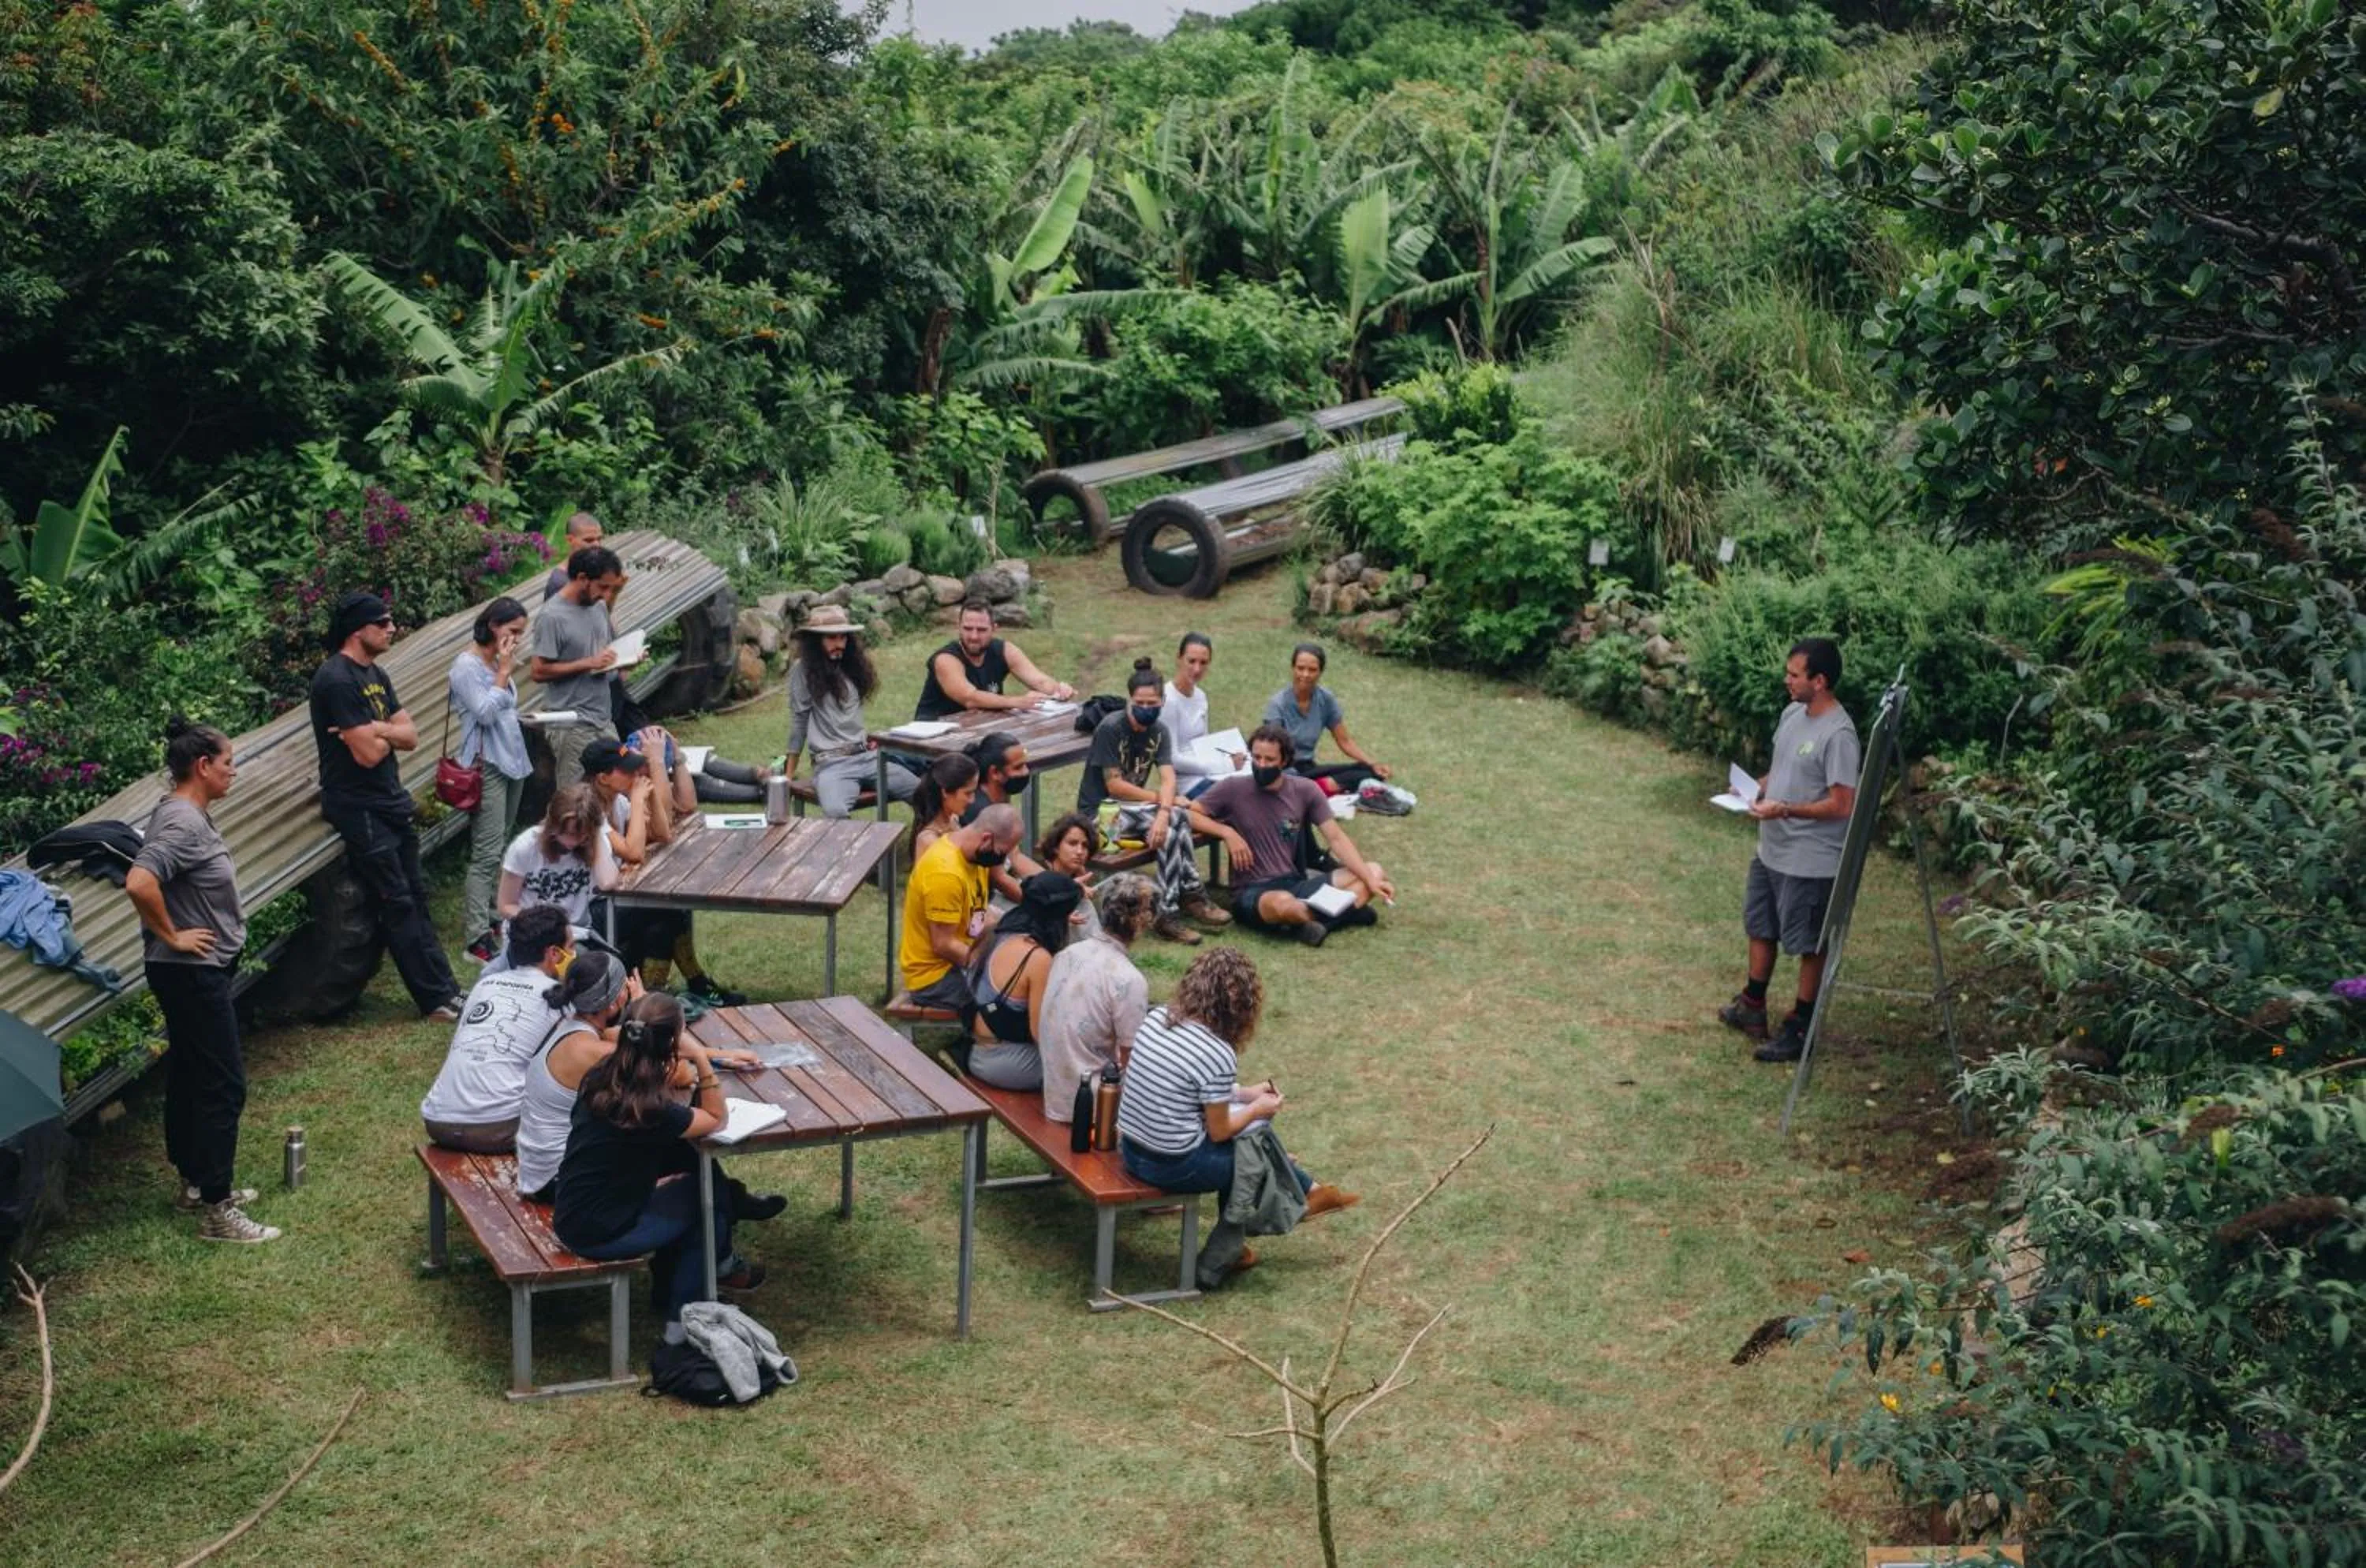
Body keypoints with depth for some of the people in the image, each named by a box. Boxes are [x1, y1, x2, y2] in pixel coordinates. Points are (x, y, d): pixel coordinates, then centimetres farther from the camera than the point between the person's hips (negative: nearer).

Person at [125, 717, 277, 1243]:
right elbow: (139, 883, -35)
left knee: (189, 1076, 19)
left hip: (197, 971, 10)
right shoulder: (182, 823, -22)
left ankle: (196, 1183, 31)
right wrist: (171, 936, -22)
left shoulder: (187, 814, 9)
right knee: (222, 1085, -6)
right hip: (193, 973, -10)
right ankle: (216, 1210, -1)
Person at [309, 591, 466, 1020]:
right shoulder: (337, 679, -18)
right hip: (359, 807, -9)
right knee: (398, 905, -4)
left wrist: (375, 730, -14)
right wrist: (388, 734, -1)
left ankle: (444, 990, 18)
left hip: (390, 802, 9)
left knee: (415, 899, 12)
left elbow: (410, 736, 5)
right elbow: (368, 754, -22)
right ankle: (438, 999, -1)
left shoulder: (374, 674, 12)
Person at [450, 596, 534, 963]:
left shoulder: (495, 661, 12)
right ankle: (478, 938, -11)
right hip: (486, 767, -9)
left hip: (512, 761, 9)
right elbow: (485, 713, -20)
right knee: (487, 854, -11)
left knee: (502, 848, 12)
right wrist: (504, 671, -16)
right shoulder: (466, 666, -13)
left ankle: (492, 916, 20)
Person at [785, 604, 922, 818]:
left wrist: (868, 738, 11)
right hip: (832, 763, -6)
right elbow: (799, 720, 0)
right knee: (835, 812, -38)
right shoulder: (803, 670, -2)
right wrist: (789, 774, 1)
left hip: (868, 756, 6)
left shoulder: (852, 665, 16)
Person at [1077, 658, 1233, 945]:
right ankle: (1193, 895, -19)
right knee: (1171, 832, -29)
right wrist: (1160, 799, -12)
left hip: (1131, 807, 6)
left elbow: (1168, 778, -10)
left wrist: (1164, 811, -30)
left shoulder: (1158, 732, 3)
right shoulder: (1111, 729, -15)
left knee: (1175, 820, -26)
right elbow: (1114, 785, -17)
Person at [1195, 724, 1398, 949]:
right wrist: (1227, 832, -20)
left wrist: (1371, 880, -10)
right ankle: (1343, 910, -12)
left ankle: (1305, 918, -25)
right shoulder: (1234, 790, -5)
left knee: (1374, 871, -8)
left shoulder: (1305, 790, 3)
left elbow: (1336, 838, 1)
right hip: (1252, 893, -5)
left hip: (1296, 884, 5)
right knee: (1282, 903, -42)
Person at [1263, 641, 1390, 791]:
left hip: (1308, 768, 6)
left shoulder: (1326, 699, 1)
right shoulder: (1278, 704, -14)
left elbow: (1345, 741, 7)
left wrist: (1373, 764, -8)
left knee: (1370, 772, -16)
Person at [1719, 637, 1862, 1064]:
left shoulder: (1838, 735, -24)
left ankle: (1800, 1029, 19)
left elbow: (1842, 804, -24)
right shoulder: (1792, 714, 3)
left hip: (1810, 861, -9)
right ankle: (1752, 1008, 38)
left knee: (1809, 945, 6)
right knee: (1760, 927, 21)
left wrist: (1783, 809, -27)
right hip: (1771, 849, 9)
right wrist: (1757, 787, 0)